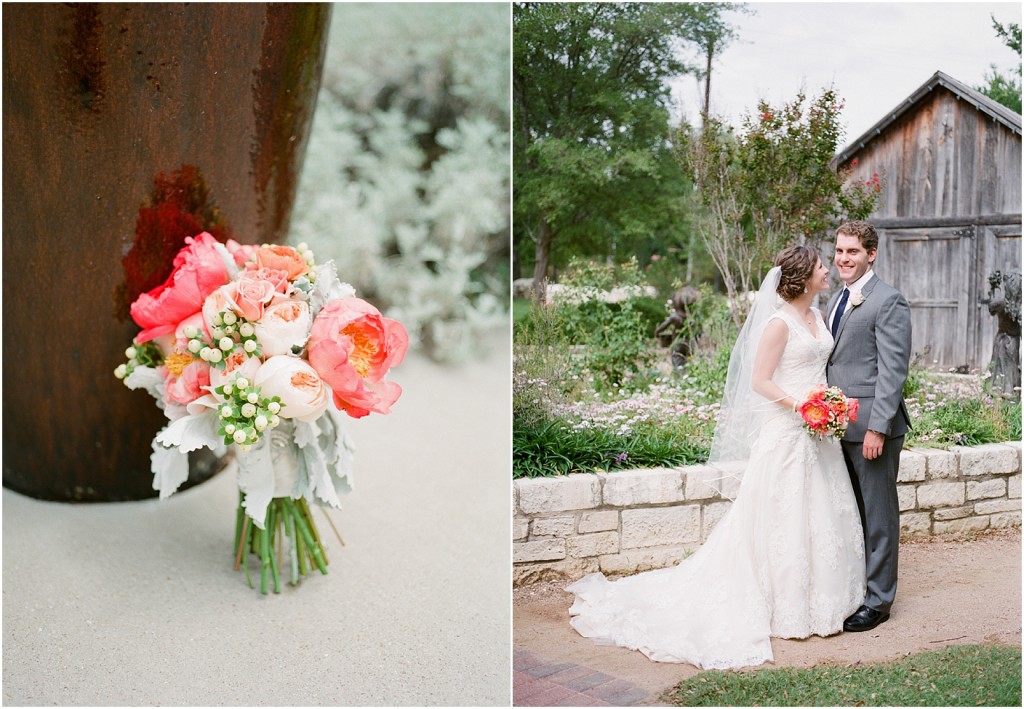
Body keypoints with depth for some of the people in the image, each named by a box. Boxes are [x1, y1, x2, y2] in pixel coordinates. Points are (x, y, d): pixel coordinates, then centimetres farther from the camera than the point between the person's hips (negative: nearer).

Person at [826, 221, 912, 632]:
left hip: (872, 427, -8)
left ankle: (877, 601, 13)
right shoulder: (835, 301, 16)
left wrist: (877, 427, -19)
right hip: (839, 426, 8)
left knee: (878, 516, 3)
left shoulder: (888, 301, -11)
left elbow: (893, 371, -15)